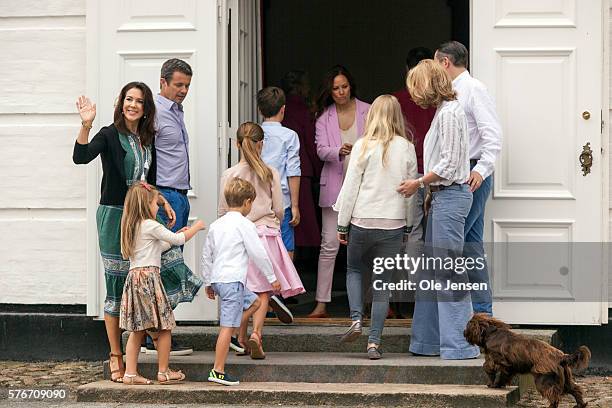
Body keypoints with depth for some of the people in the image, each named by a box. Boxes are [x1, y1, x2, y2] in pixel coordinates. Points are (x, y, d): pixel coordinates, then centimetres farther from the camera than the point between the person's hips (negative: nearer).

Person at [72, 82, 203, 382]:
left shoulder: (147, 139, 13)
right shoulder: (110, 135, -7)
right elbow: (80, 157, -24)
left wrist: (162, 202, 13)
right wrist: (86, 125, -35)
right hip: (114, 215, -6)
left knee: (169, 265, -7)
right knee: (117, 286, -2)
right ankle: (115, 357, 6)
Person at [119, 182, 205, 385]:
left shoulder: (132, 227, 16)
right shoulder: (151, 226, -10)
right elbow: (177, 239, -5)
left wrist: (177, 235, 27)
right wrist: (196, 227, 10)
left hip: (133, 277, 8)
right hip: (149, 276, -8)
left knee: (137, 331, 8)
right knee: (164, 328, 2)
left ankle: (130, 373, 4)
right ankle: (163, 372, 7)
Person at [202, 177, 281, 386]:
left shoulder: (216, 225, 14)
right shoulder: (245, 225, -8)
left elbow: (206, 255, 20)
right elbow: (258, 253, -6)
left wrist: (208, 282, 29)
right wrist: (272, 277, 5)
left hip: (217, 279, 8)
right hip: (232, 280, -8)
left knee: (254, 301, 25)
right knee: (227, 326, -8)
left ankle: (229, 338, 13)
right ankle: (218, 371, -10)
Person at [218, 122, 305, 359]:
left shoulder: (229, 175, -5)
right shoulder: (271, 174, -3)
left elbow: (223, 212, -1)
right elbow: (279, 210, 2)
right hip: (266, 234, -1)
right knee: (263, 292, 2)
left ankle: (241, 340, 19)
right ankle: (256, 334, -16)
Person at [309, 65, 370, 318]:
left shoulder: (367, 111, 3)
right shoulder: (324, 116, 5)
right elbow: (321, 149, -5)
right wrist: (339, 151, -25)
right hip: (335, 184, 0)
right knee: (329, 244, -2)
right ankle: (321, 304, 0)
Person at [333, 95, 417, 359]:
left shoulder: (363, 146, -6)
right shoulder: (407, 148, 0)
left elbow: (350, 187, -4)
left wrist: (342, 225, 5)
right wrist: (410, 225, 17)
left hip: (362, 221, -1)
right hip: (393, 224, 1)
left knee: (354, 269, 21)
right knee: (383, 281, 6)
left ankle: (356, 318, 0)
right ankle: (374, 342, 2)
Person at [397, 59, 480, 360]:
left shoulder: (449, 113, -13)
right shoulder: (443, 111, 16)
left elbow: (449, 164, -18)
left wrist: (419, 183, -8)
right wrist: (428, 191, 17)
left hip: (451, 195, -10)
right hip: (443, 197, 10)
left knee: (448, 267, -9)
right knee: (432, 267, 13)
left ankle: (460, 343, -7)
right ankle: (430, 340, 18)